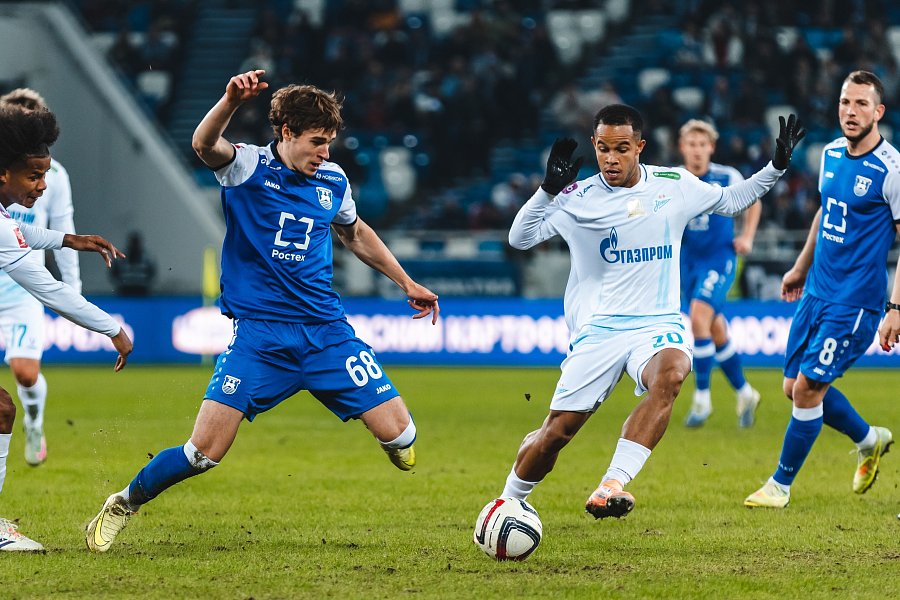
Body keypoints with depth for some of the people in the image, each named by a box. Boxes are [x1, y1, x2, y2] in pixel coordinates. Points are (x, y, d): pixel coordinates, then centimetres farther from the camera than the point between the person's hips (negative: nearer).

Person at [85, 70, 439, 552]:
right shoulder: (247, 167, -4)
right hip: (258, 335, -4)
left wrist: (407, 284, 32)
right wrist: (231, 101, -45)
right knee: (205, 451, -13)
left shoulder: (332, 181, 10)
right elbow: (204, 144, -26)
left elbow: (356, 235, 30)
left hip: (326, 332, 4)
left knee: (398, 435, -8)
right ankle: (123, 505, 13)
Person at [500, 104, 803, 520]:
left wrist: (777, 166, 11)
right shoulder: (578, 198, -2)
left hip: (658, 325, 0)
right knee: (556, 431, -5)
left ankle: (611, 486, -42)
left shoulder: (675, 185, 5)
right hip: (598, 329, 0)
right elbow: (520, 238, -10)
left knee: (669, 375, -35)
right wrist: (549, 189, -24)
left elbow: (731, 200, 22)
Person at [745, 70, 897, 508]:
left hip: (855, 301, -8)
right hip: (816, 291, 8)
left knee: (807, 388, -9)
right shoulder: (832, 154, 7)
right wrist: (801, 267, 29)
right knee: (795, 387, 10)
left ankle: (781, 485, 7)